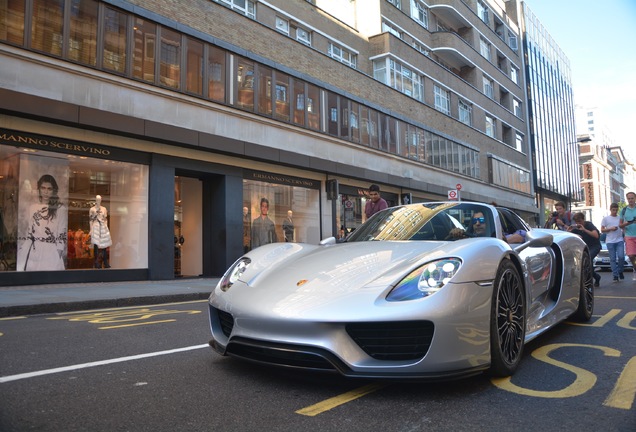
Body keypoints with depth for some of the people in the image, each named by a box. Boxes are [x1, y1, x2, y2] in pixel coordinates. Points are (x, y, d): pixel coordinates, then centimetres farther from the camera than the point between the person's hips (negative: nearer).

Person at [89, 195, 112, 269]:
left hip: (103, 227, 3)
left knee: (104, 245, 2)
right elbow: (90, 220, 1)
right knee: (96, 245, -3)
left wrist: (106, 228, 5)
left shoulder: (104, 209, 11)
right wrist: (91, 230, -7)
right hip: (96, 228, -3)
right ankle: (97, 264, 3)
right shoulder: (92, 209, 3)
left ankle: (106, 263, 7)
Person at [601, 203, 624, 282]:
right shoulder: (605, 219, 5)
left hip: (620, 240, 1)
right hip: (610, 242, -1)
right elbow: (602, 230, 4)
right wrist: (610, 229, -12)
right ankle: (615, 275, 6)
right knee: (613, 259, 1)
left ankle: (620, 271, 13)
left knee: (621, 257, -11)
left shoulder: (620, 218, 11)